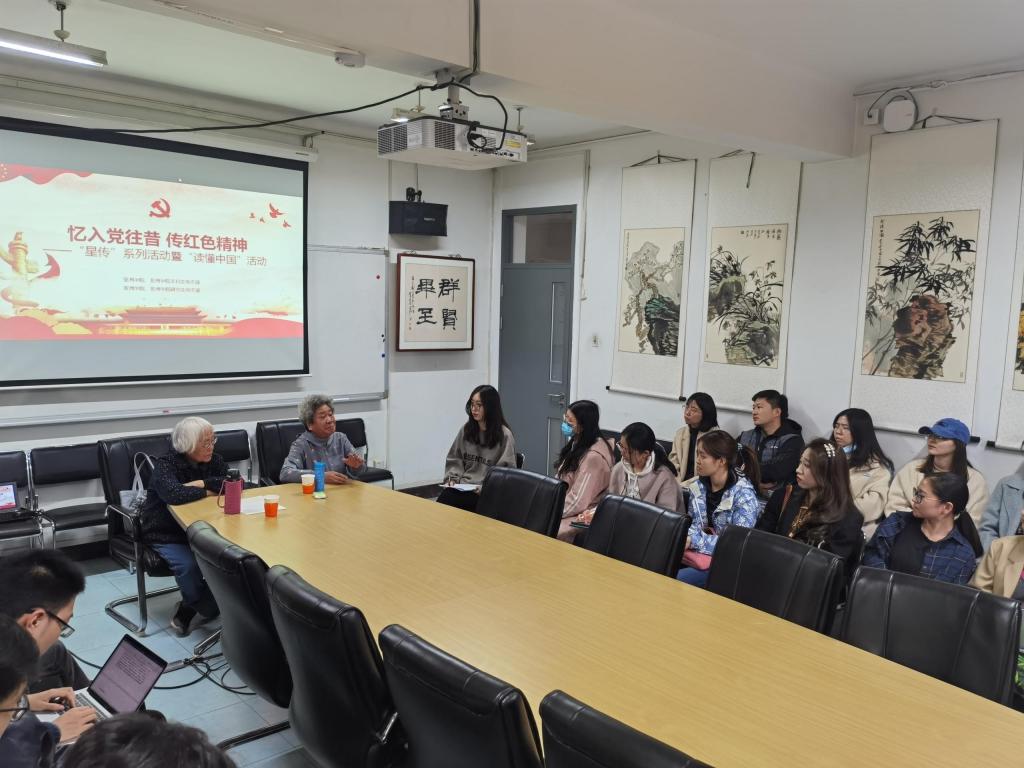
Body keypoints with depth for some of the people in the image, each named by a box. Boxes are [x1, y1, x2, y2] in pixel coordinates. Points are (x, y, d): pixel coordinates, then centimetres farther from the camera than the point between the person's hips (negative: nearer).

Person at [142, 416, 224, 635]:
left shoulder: (214, 460, 2)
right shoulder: (165, 464, -14)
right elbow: (173, 493, -33)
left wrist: (202, 483, -19)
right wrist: (207, 491, -19)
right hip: (166, 535, -4)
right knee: (189, 565, -32)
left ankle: (187, 610, -3)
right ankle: (208, 609, -1)